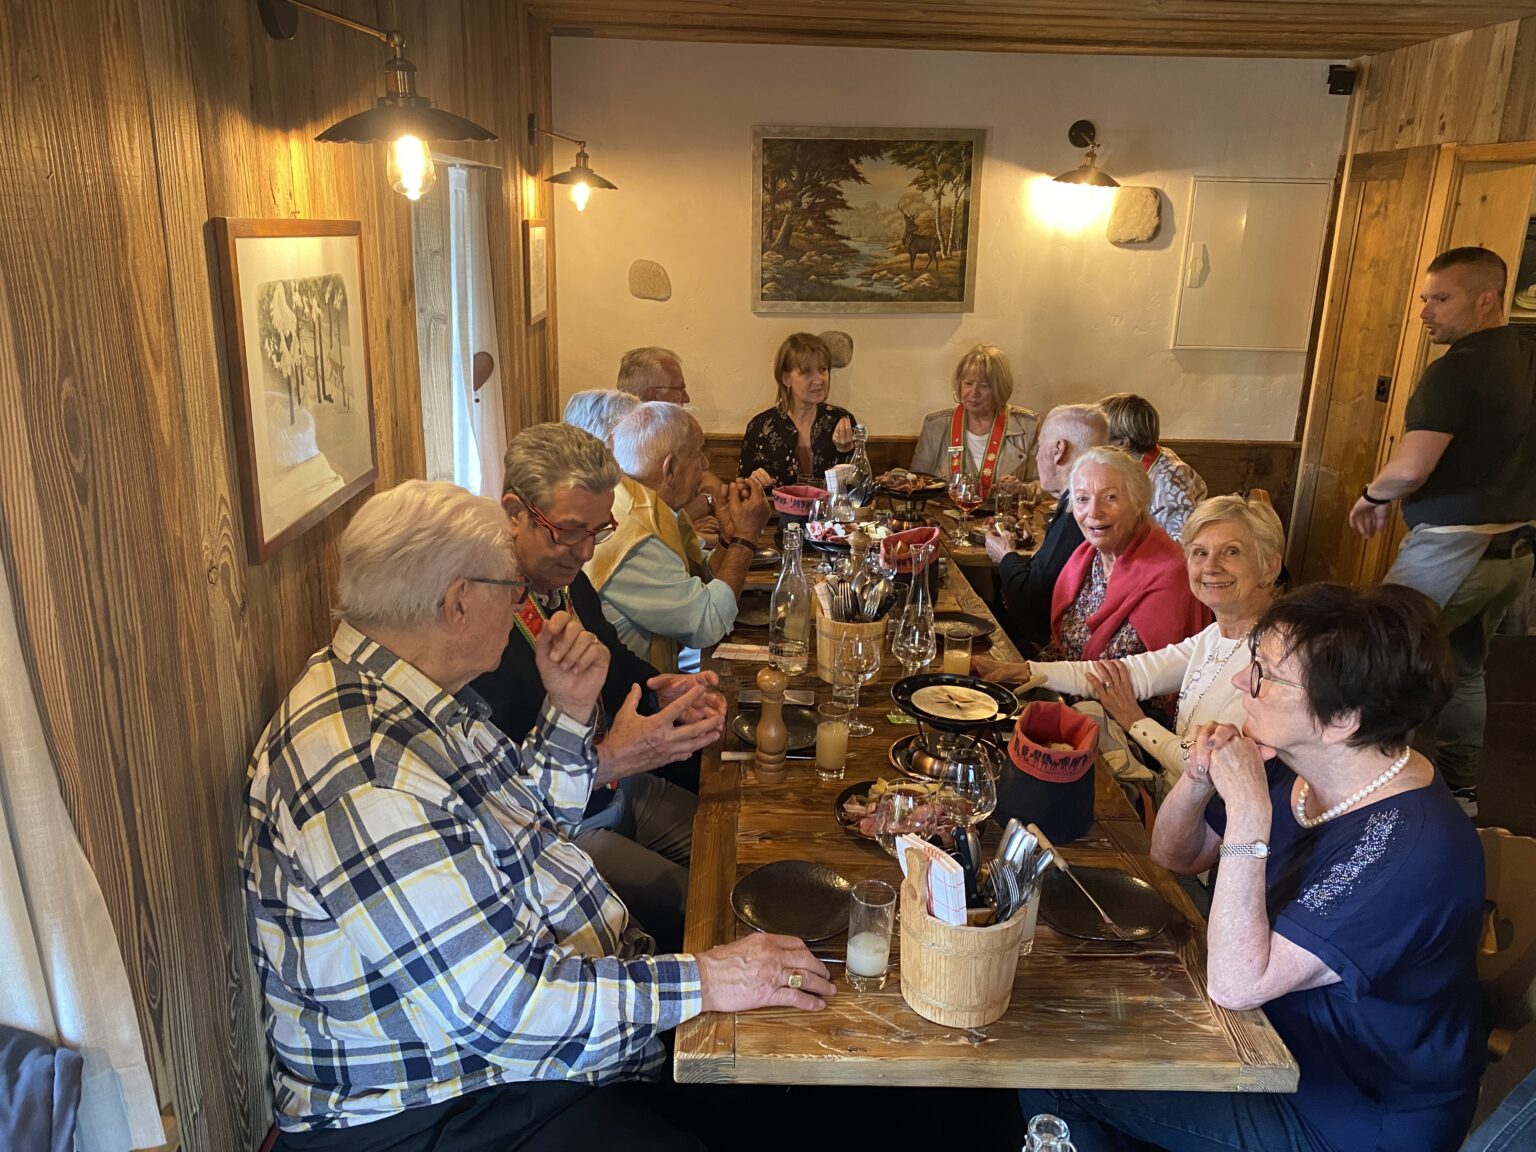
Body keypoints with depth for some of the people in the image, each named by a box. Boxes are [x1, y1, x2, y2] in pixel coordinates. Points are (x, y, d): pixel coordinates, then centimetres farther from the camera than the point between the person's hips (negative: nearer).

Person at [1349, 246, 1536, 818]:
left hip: (1453, 548, -9)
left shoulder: (1457, 370, -19)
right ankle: (1458, 790, 29)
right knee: (1464, 668, 19)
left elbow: (1410, 469, -25)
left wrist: (1372, 496, -5)